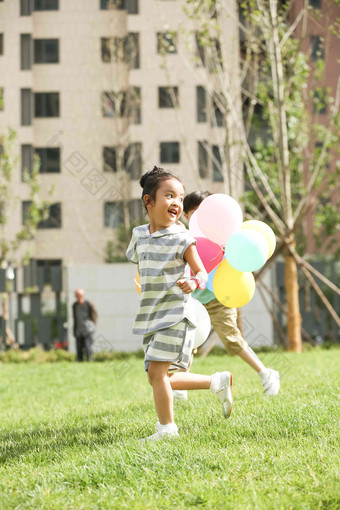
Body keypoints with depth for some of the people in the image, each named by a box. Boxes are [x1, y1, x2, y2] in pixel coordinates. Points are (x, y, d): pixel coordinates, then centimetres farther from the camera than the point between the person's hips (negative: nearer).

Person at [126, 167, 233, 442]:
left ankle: (167, 428, 2)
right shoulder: (139, 234, 6)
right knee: (162, 378, 8)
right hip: (151, 318, 7)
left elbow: (202, 273, -5)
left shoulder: (181, 239, -10)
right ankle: (218, 382, 24)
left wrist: (193, 283, -26)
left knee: (156, 372, -13)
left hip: (176, 316, -7)